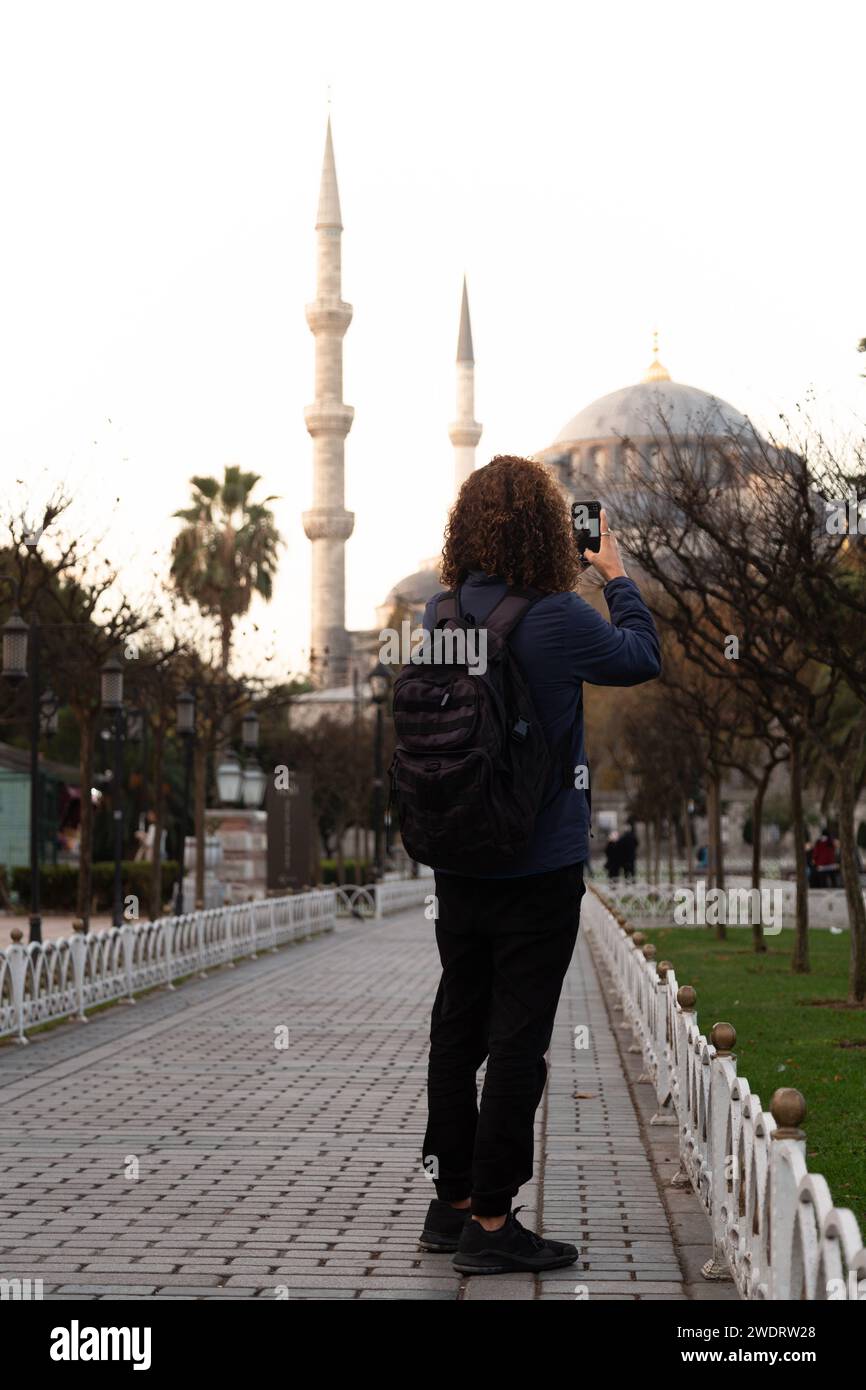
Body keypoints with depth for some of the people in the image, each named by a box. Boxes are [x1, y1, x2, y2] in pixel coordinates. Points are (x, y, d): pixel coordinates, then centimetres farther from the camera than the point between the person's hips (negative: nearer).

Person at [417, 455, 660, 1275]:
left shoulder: (440, 616, 0)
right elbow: (642, 656, 0)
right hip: (537, 869, -6)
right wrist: (617, 577, 14)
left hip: (457, 864, 6)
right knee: (518, 1040, 0)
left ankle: (450, 1204, 25)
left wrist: (572, 584, 18)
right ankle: (490, 1225, 5)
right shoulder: (557, 620, -17)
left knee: (457, 1029, 14)